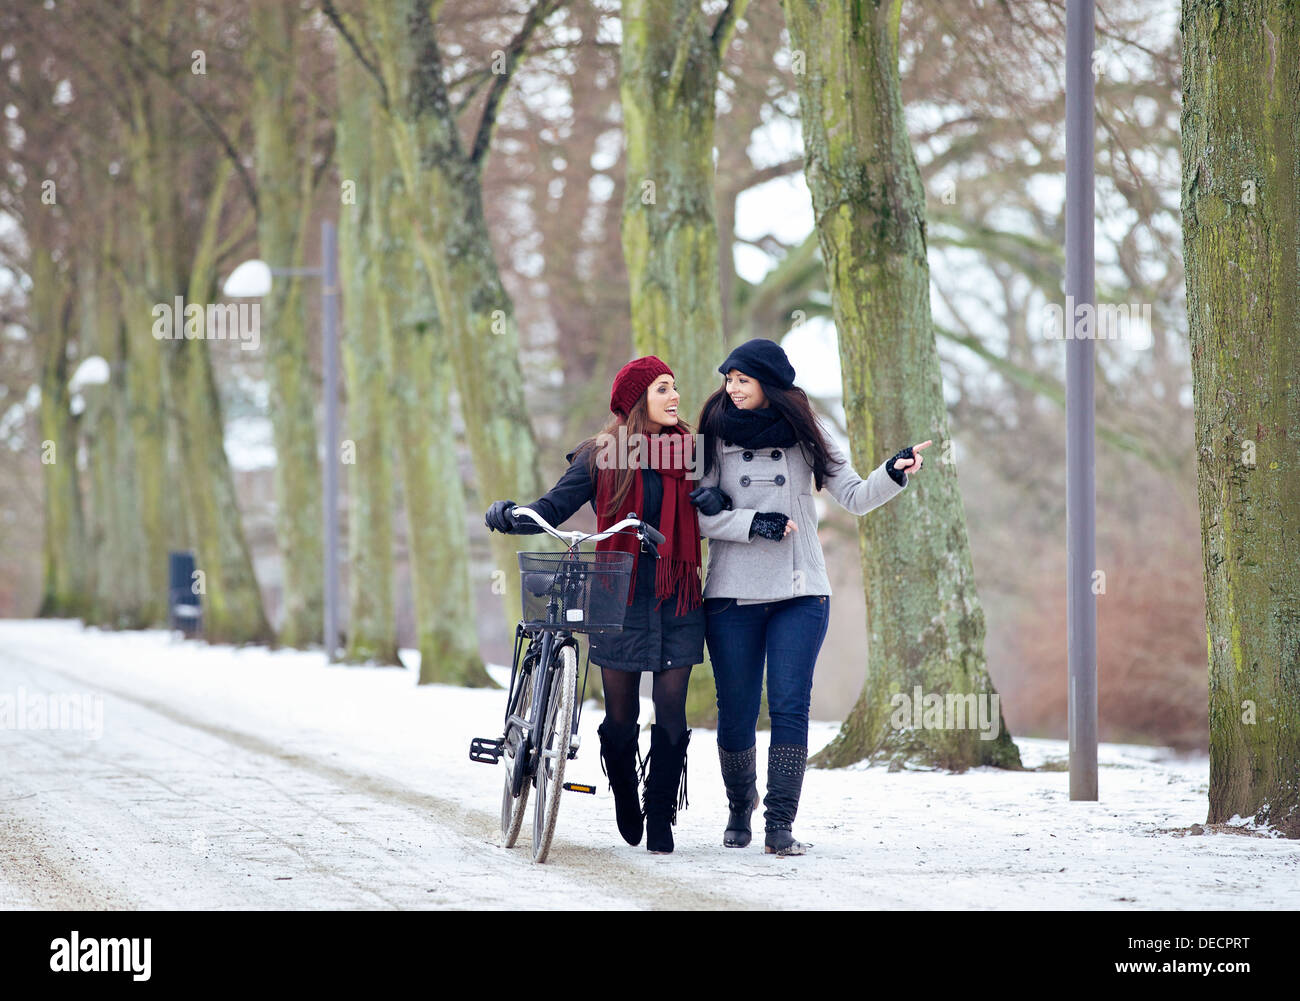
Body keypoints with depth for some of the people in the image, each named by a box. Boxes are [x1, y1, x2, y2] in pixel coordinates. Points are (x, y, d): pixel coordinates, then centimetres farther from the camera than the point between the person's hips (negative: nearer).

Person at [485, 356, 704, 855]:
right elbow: (554, 507, -4)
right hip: (620, 602, -2)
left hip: (677, 603, 2)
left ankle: (660, 821, 8)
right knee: (620, 719, 3)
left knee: (671, 716, -3)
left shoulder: (686, 452, 7)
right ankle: (626, 803, 29)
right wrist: (510, 517, -21)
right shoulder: (602, 457, 0)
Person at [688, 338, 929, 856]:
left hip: (800, 594, 0)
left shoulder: (805, 437, 4)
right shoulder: (716, 437, 4)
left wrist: (893, 475, -18)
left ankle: (780, 824, -10)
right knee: (736, 711, 4)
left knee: (790, 707, -9)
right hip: (732, 595, 1)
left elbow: (855, 497, 0)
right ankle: (740, 805, 28)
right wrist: (753, 524, -14)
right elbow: (700, 515, -1)